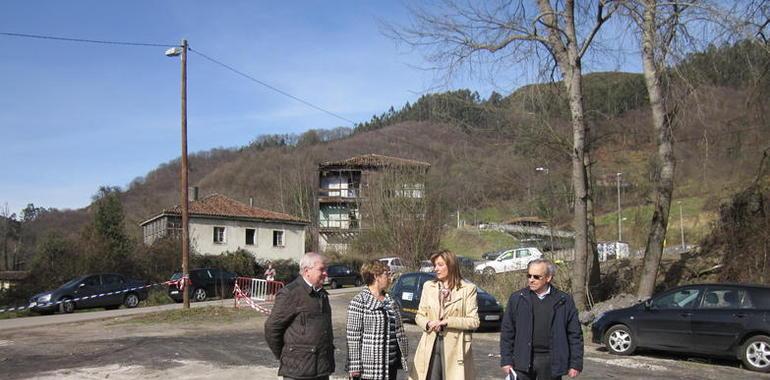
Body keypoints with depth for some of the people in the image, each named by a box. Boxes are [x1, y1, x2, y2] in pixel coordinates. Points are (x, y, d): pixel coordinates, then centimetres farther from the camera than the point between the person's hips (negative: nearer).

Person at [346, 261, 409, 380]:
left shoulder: (390, 301, 13)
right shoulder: (359, 302, -11)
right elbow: (353, 335, -14)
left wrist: (404, 356, 14)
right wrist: (354, 366, -16)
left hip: (391, 363, 7)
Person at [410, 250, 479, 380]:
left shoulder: (468, 289, 0)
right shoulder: (428, 286, 11)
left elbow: (474, 321, -5)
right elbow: (419, 315, 14)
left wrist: (446, 322, -15)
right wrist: (428, 324, -9)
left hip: (455, 348, -3)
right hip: (430, 346, 3)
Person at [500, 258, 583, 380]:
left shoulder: (564, 301, 1)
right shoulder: (517, 299, 2)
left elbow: (575, 335, 3)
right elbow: (507, 332, 3)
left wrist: (576, 364, -1)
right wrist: (506, 360, -1)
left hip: (551, 361, 0)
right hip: (523, 360, 0)